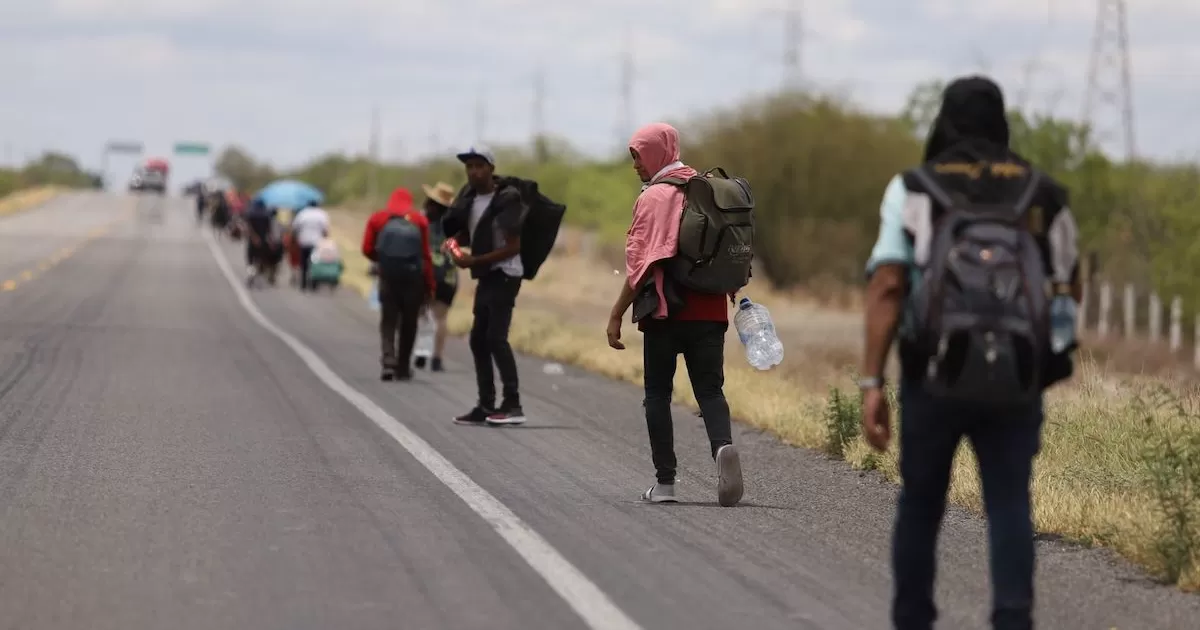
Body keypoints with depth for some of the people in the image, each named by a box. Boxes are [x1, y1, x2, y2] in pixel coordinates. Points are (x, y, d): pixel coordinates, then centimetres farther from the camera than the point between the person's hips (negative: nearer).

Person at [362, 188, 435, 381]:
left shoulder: (377, 219, 3)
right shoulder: (420, 220, 0)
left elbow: (367, 250, -2)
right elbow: (426, 255, -4)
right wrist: (429, 286, 1)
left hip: (388, 276, 0)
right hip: (413, 277, 0)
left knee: (388, 321, 6)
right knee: (408, 324, 12)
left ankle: (388, 361, -15)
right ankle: (403, 368, 15)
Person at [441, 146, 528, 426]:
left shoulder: (506, 201, -16)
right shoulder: (470, 197, 8)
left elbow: (514, 247, -16)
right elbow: (466, 232, 22)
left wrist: (474, 261, -18)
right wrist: (455, 241, -2)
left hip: (504, 275, -9)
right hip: (486, 276, 9)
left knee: (496, 336, -16)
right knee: (478, 339, 9)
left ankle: (513, 405, -17)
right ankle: (486, 405, 15)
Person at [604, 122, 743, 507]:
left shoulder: (654, 197, -8)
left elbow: (641, 263, -12)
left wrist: (616, 315, -8)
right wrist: (732, 295, 24)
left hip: (666, 312, -5)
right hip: (710, 312, 5)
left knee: (658, 393, 6)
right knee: (710, 389, 5)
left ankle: (664, 481, 4)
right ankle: (723, 445, -24)